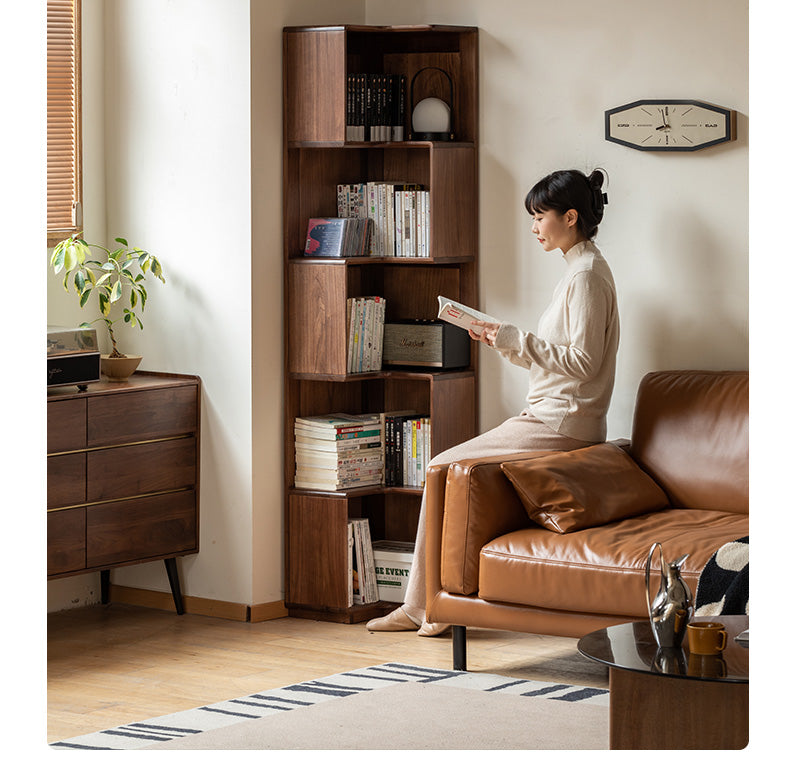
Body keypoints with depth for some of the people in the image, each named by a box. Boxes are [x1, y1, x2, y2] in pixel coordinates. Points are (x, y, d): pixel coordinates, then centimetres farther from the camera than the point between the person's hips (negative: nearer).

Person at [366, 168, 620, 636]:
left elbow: (582, 361, -20)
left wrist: (517, 340, -17)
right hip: (555, 417, 10)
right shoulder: (582, 270, 19)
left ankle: (429, 605, 1)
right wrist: (503, 341, 8)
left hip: (559, 423, -10)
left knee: (444, 468, -8)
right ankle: (420, 606, 5)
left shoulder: (587, 275, -13)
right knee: (448, 470, 5)